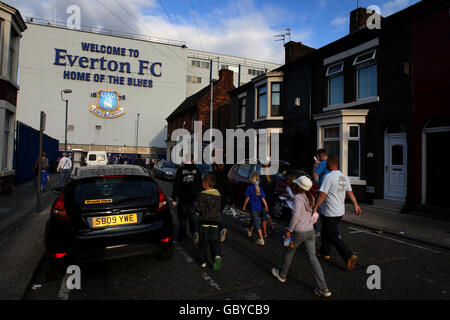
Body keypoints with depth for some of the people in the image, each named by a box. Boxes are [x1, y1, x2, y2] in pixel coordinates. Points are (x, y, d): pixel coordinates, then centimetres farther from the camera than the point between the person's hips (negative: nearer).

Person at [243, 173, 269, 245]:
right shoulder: (259, 188, -3)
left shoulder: (249, 188, -13)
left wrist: (244, 206, 0)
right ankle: (250, 231, 45)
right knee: (255, 220, 24)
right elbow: (263, 198, -6)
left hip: (253, 208, -4)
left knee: (257, 223, -2)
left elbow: (247, 198, -11)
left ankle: (261, 239, -4)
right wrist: (266, 207, -1)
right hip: (260, 208, 4)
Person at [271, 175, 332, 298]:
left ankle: (282, 274, 39)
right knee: (312, 258, 9)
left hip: (298, 232, -6)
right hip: (310, 231, 6)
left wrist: (289, 230, -22)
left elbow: (296, 215, -29)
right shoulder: (310, 198, 4)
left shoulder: (298, 198, -19)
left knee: (289, 252, 17)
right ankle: (324, 289, 7)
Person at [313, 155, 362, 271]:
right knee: (326, 232, 23)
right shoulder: (344, 177, 7)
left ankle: (349, 256, -7)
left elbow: (322, 194, -22)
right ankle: (324, 252, 35)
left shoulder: (329, 176, -19)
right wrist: (356, 205, 19)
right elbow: (350, 192, 12)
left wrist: (315, 207, -16)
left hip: (330, 213, -8)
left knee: (332, 236, 0)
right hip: (340, 211, 8)